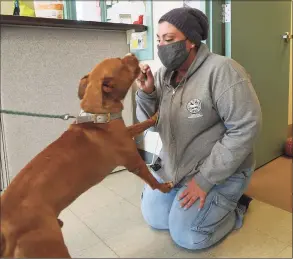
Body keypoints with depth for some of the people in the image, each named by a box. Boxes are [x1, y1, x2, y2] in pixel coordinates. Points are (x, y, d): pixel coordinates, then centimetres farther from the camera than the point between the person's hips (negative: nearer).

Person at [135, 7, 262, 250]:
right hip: (173, 166, 7)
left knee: (186, 235, -9)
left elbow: (246, 128, -25)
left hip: (220, 170, -6)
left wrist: (204, 179, -24)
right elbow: (153, 124, 5)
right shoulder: (163, 74, 0)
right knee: (154, 218, 10)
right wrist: (145, 93, -16)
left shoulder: (222, 70, -22)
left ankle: (234, 204, 15)